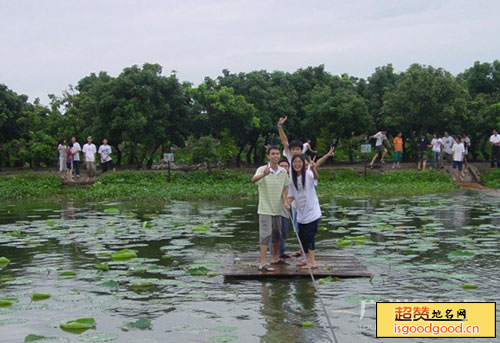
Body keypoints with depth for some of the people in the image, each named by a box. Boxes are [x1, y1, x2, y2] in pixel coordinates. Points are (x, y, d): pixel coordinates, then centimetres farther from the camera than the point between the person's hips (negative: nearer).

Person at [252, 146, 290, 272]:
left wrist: (285, 202, -12)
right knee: (265, 234, -11)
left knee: (277, 234, 17)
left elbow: (284, 189, 5)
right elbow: (254, 179, -33)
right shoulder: (262, 170, -13)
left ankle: (275, 258, 34)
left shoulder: (283, 172, 4)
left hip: (277, 208, 6)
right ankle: (263, 263, -11)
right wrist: (263, 175, -54)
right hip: (265, 208, -6)